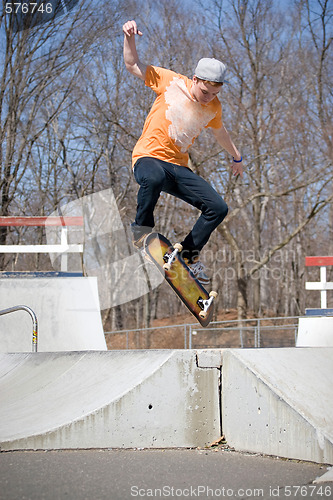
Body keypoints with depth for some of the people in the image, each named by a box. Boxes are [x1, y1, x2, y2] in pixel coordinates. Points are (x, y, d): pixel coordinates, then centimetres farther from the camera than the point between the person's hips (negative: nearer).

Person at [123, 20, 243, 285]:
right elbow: (133, 65, 1)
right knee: (154, 179, -43)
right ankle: (142, 228, -16)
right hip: (149, 157, -5)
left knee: (218, 208, -11)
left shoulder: (214, 108, 7)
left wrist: (237, 157, 43)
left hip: (179, 168, 5)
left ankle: (189, 255, 8)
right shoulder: (171, 82, -4)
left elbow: (220, 131, 29)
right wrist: (130, 38, -16)